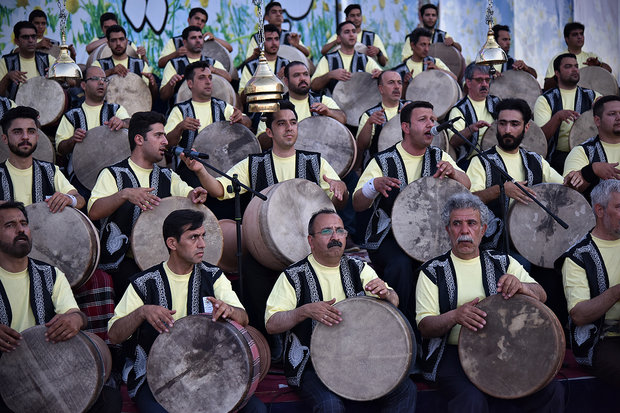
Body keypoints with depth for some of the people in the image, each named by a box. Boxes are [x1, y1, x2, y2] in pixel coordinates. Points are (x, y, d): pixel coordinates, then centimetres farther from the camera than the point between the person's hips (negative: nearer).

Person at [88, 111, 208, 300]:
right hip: (122, 259, -5)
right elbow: (93, 212, -13)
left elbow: (187, 193, 5)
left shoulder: (167, 176, 18)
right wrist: (125, 194, -28)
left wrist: (196, 195, -19)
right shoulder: (113, 174, 1)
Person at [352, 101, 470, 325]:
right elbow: (358, 205, -6)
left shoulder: (439, 157, 11)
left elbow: (466, 186, -5)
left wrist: (452, 172, -29)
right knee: (401, 263, -32)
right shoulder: (383, 161, 1)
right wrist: (374, 185, -28)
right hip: (388, 236, -3)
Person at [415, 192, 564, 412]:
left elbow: (541, 297, 4)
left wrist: (519, 286, -19)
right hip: (454, 353, -3)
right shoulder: (433, 271, 4)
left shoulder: (502, 262, 13)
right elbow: (424, 326, -3)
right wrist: (455, 316, -24)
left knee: (552, 392, -18)